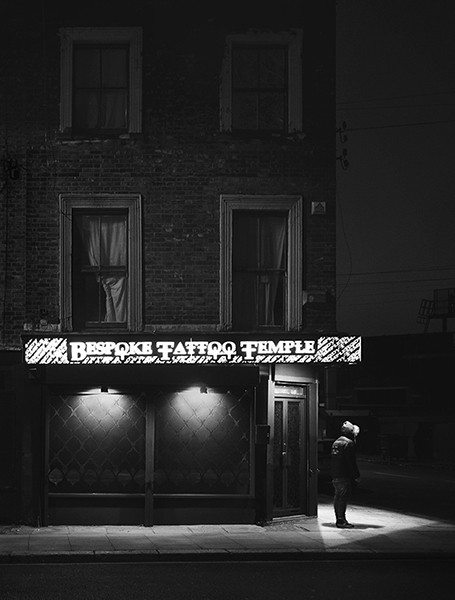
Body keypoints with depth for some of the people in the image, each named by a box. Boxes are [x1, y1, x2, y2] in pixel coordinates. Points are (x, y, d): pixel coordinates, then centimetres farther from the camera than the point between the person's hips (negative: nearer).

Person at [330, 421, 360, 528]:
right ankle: (341, 520, -9)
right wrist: (356, 475, -10)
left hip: (335, 475, 9)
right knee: (343, 498, -8)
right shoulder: (349, 443, -12)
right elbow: (351, 462, -16)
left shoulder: (336, 442, 17)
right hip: (345, 475, -9)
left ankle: (339, 519, 18)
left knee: (337, 497, 12)